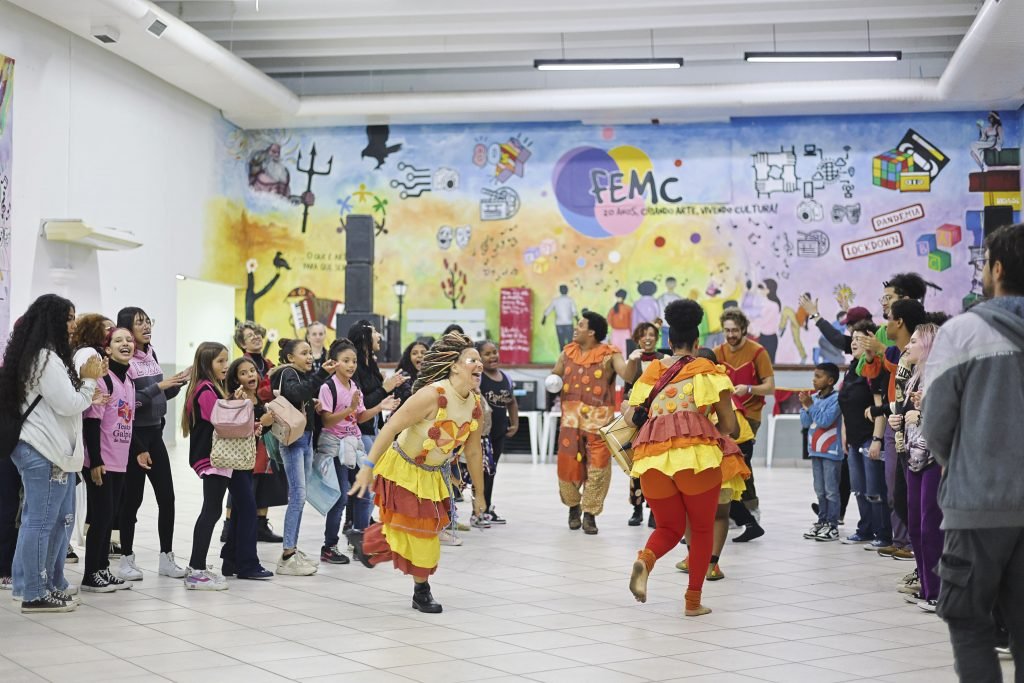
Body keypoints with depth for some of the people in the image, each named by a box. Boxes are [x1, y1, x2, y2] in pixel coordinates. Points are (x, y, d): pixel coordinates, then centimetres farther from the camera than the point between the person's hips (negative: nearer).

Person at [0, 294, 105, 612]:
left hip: (51, 450, 11)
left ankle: (49, 584, 21)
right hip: (44, 453, -11)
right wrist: (90, 380, -3)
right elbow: (68, 405, -16)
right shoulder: (47, 358, -16)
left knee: (61, 520, 15)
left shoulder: (39, 356, 16)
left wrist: (86, 386, 11)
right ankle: (35, 595, 0)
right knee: (41, 523, -5)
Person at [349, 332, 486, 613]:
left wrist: (479, 493, 11)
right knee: (418, 530, 2)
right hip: (402, 470, -7)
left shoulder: (475, 404, -7)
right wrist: (368, 466, -29)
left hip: (431, 475, 7)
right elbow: (391, 427, -26)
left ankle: (366, 544, 38)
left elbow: (473, 451, 5)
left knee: (429, 525, 16)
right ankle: (422, 591, 22)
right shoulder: (433, 395, -28)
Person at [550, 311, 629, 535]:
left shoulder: (609, 354, -7)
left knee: (597, 469, -2)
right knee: (568, 465, 6)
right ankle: (573, 507, 30)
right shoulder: (568, 352, 9)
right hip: (571, 420, 4)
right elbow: (554, 376, 22)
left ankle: (590, 514, 11)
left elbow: (627, 374, -21)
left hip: (599, 421, -4)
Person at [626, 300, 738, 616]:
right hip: (695, 451, -3)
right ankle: (693, 600, 13)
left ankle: (645, 560, -13)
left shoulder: (651, 371, 19)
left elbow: (631, 417, 16)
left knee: (668, 528, 18)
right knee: (702, 528, 15)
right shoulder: (708, 371, 11)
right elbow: (730, 426, 7)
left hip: (652, 454, 3)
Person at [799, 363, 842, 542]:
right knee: (820, 490, 12)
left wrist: (811, 405, -15)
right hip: (816, 450, 7)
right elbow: (805, 423, 8)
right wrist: (804, 405, -4)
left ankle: (832, 526, 0)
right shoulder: (814, 397, 8)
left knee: (831, 491, -3)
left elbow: (825, 421, -19)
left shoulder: (836, 398, -11)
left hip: (831, 452, -7)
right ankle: (822, 521, 20)